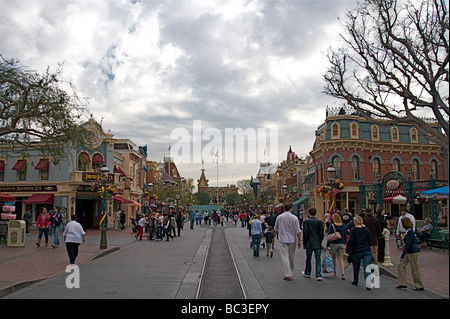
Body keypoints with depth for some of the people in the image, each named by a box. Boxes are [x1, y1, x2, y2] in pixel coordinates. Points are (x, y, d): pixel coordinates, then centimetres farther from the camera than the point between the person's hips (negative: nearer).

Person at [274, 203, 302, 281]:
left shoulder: (279, 217, -3)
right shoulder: (294, 218, -9)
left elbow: (276, 229, 11)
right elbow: (298, 231, -10)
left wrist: (277, 235, 30)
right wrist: (299, 241, -2)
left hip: (283, 239, 0)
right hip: (292, 239, 1)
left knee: (285, 257, 0)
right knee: (291, 257, 15)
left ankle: (288, 275, -5)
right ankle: (290, 272, 28)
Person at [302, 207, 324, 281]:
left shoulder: (306, 221, -7)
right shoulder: (320, 222, 1)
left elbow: (305, 233, -7)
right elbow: (322, 234, 2)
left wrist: (304, 243, 2)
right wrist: (320, 241, 14)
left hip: (309, 244, -2)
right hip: (318, 244, 2)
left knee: (308, 258, 13)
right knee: (318, 259, 3)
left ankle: (307, 273, 27)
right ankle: (318, 275, -1)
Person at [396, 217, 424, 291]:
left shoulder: (410, 232, -20)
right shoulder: (408, 231, 8)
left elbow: (408, 244, -22)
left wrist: (402, 255, -21)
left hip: (413, 252, -10)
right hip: (408, 252, 10)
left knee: (415, 269, 3)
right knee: (401, 266, 9)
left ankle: (419, 286, 18)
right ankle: (402, 284, 14)